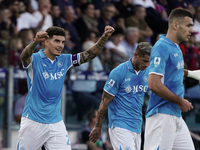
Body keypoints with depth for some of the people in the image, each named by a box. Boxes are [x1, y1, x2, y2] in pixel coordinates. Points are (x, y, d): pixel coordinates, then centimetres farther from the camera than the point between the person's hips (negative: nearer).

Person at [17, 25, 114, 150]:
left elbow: (90, 54, 4)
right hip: (33, 121, -4)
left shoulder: (64, 61, 7)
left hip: (56, 123, 4)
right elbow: (24, 56, -32)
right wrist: (36, 41, -53)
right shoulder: (35, 59, -9)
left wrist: (105, 37, -12)